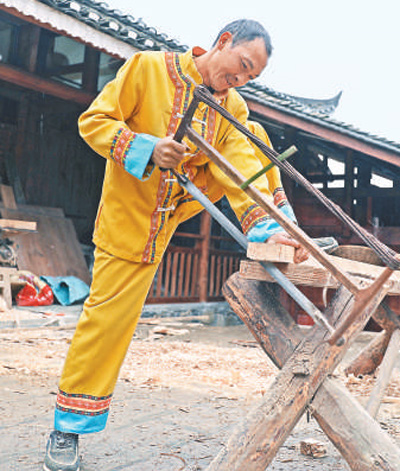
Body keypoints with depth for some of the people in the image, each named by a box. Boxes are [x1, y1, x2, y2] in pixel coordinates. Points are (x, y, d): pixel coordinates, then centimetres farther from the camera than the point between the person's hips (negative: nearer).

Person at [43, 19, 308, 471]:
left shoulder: (234, 109, -3)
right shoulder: (147, 67, -14)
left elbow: (242, 170, -15)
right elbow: (93, 121, -14)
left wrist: (266, 225, -32)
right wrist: (146, 149, -31)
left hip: (174, 215, 4)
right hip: (127, 219, -4)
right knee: (107, 317, -3)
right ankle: (69, 425, 15)